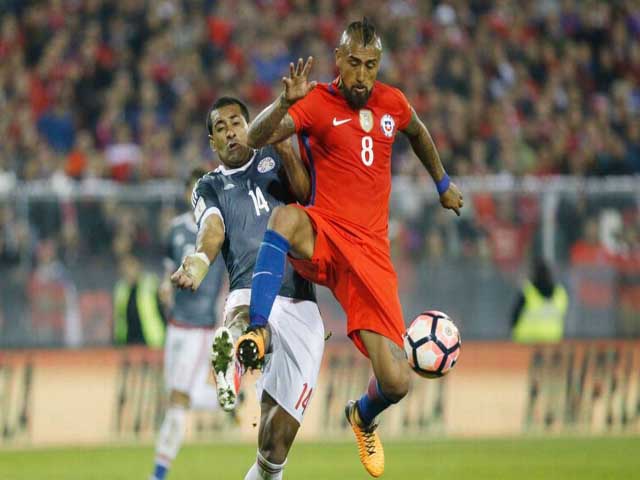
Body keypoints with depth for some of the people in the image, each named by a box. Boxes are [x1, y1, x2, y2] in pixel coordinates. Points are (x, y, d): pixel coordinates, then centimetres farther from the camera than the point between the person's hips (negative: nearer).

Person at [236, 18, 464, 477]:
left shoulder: (392, 103, 8)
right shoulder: (318, 103, -6)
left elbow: (418, 133, 34)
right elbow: (256, 138, -22)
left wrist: (443, 183, 41)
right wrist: (285, 103, -40)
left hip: (370, 251, 3)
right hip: (321, 238, -3)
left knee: (396, 382, -6)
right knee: (285, 217, -43)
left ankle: (364, 417, 31)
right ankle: (258, 330, -39)